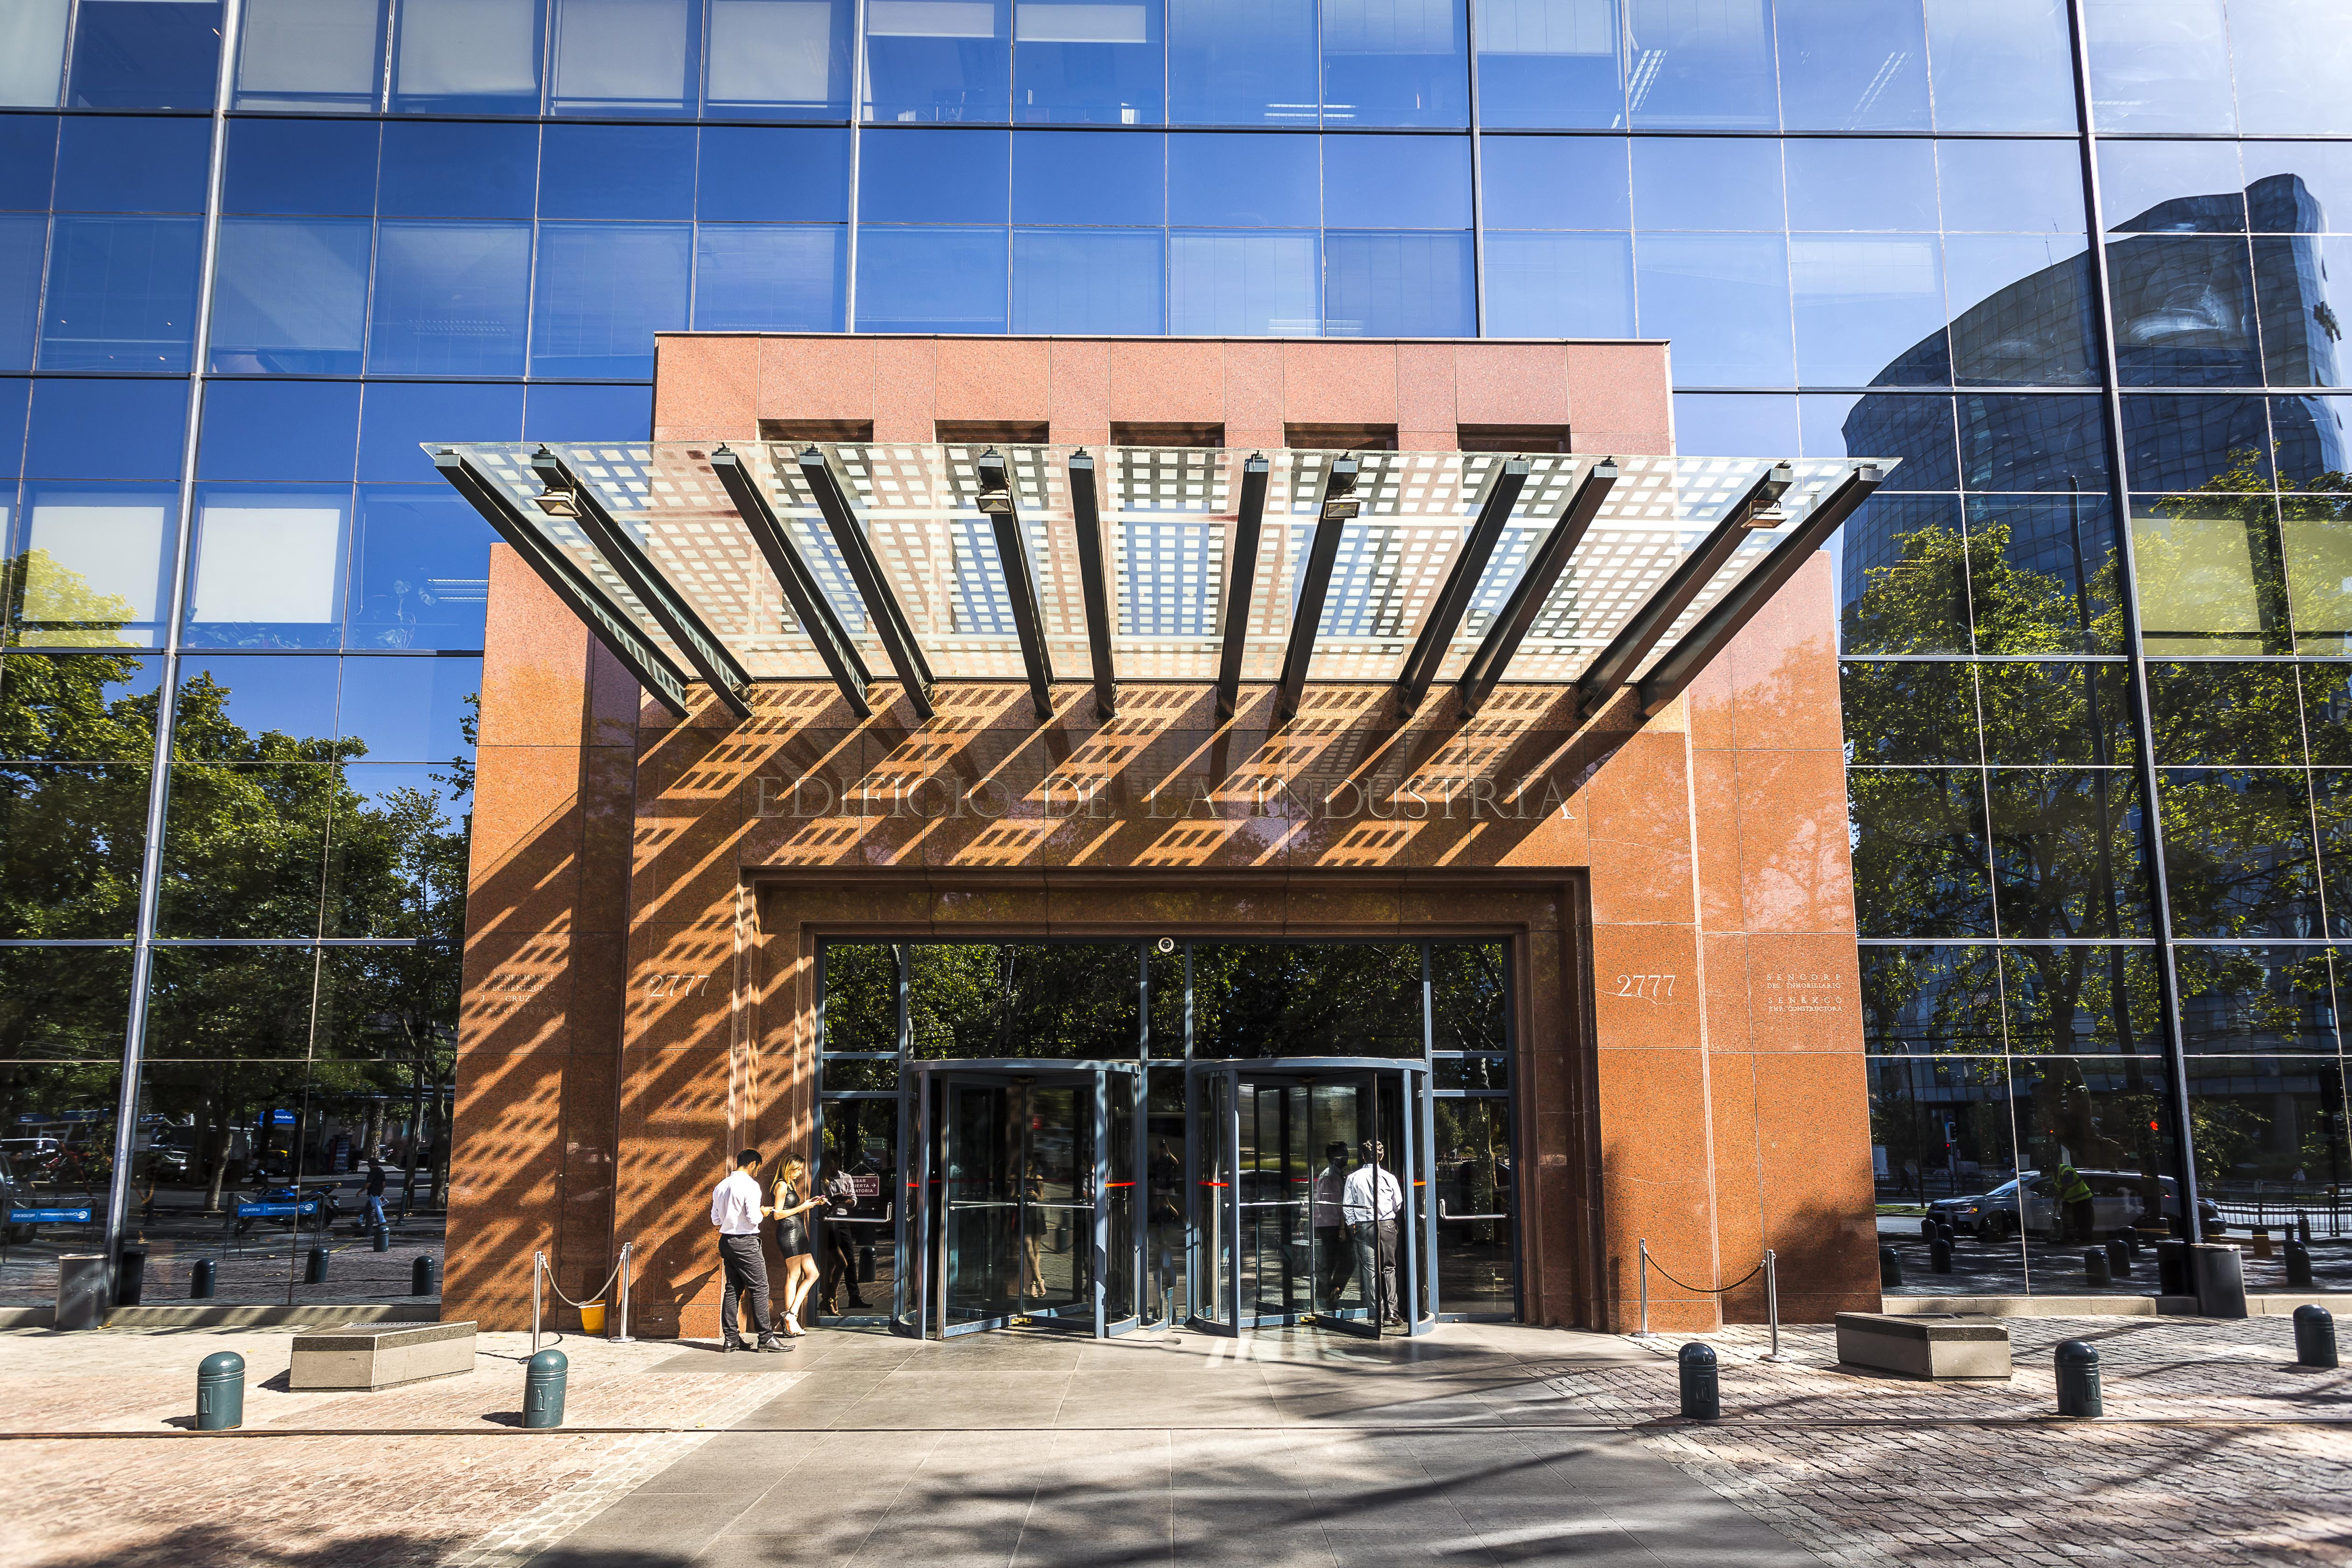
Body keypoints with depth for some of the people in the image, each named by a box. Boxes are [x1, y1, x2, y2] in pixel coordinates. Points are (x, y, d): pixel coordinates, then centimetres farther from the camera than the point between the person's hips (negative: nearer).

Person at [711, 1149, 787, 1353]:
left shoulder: (721, 1187, 9)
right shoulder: (750, 1185, -14)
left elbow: (716, 1219, 12)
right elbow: (753, 1219, -19)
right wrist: (762, 1213, 1)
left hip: (726, 1241, 8)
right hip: (746, 1242, -8)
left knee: (732, 1288, 12)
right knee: (759, 1288, -3)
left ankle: (730, 1338, 12)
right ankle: (765, 1338, -4)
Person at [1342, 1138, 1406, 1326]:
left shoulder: (1353, 1178, -3)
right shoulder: (1389, 1178, -3)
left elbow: (1347, 1205, 0)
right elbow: (1399, 1205, 6)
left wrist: (1352, 1224, 12)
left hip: (1363, 1226, 0)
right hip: (1387, 1225, 0)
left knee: (1370, 1269, 3)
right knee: (1389, 1267, 9)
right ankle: (1391, 1310, 4)